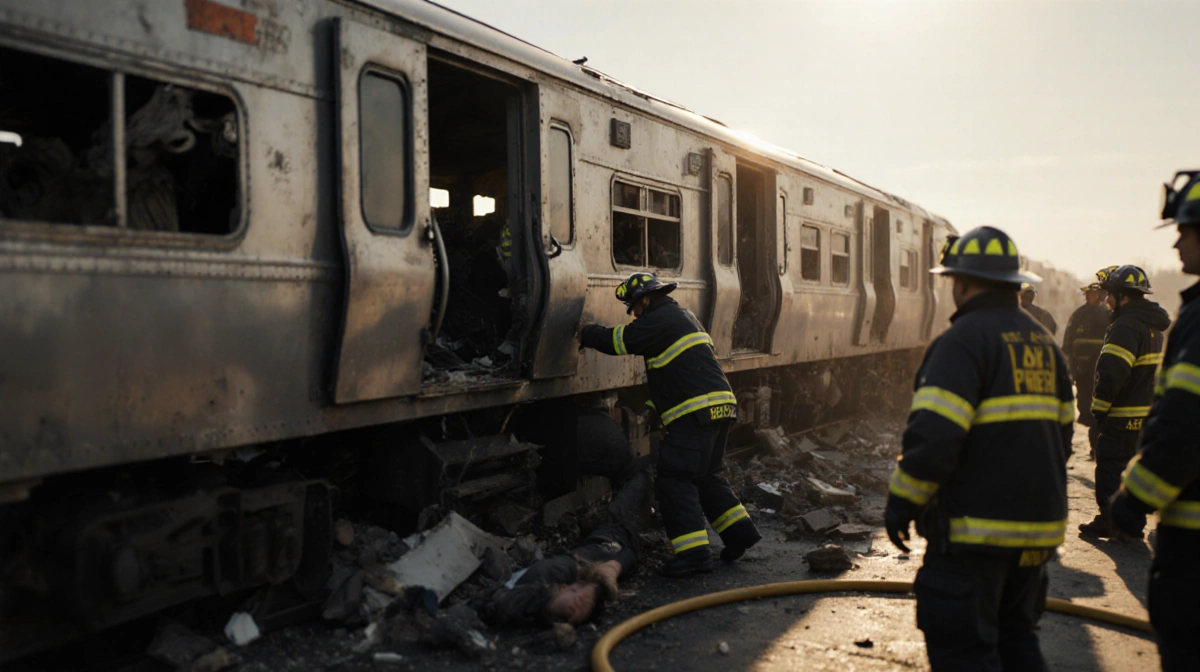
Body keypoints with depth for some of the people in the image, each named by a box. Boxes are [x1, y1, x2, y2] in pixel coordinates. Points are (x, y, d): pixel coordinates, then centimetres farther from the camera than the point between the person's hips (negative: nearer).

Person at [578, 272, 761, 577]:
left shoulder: (659, 320, -7)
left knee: (674, 480, -7)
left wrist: (584, 334, 10)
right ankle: (739, 530, 23)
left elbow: (617, 340, -6)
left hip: (696, 412, -10)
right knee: (706, 476, 22)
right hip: (721, 405, 10)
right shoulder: (683, 315, 25)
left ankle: (693, 551, -11)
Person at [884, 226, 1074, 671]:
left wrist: (901, 503, -12)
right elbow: (1062, 430, 19)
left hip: (977, 529, -9)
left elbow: (933, 436, -23)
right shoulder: (1043, 341, 12)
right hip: (1039, 523, 9)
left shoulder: (964, 339, -14)